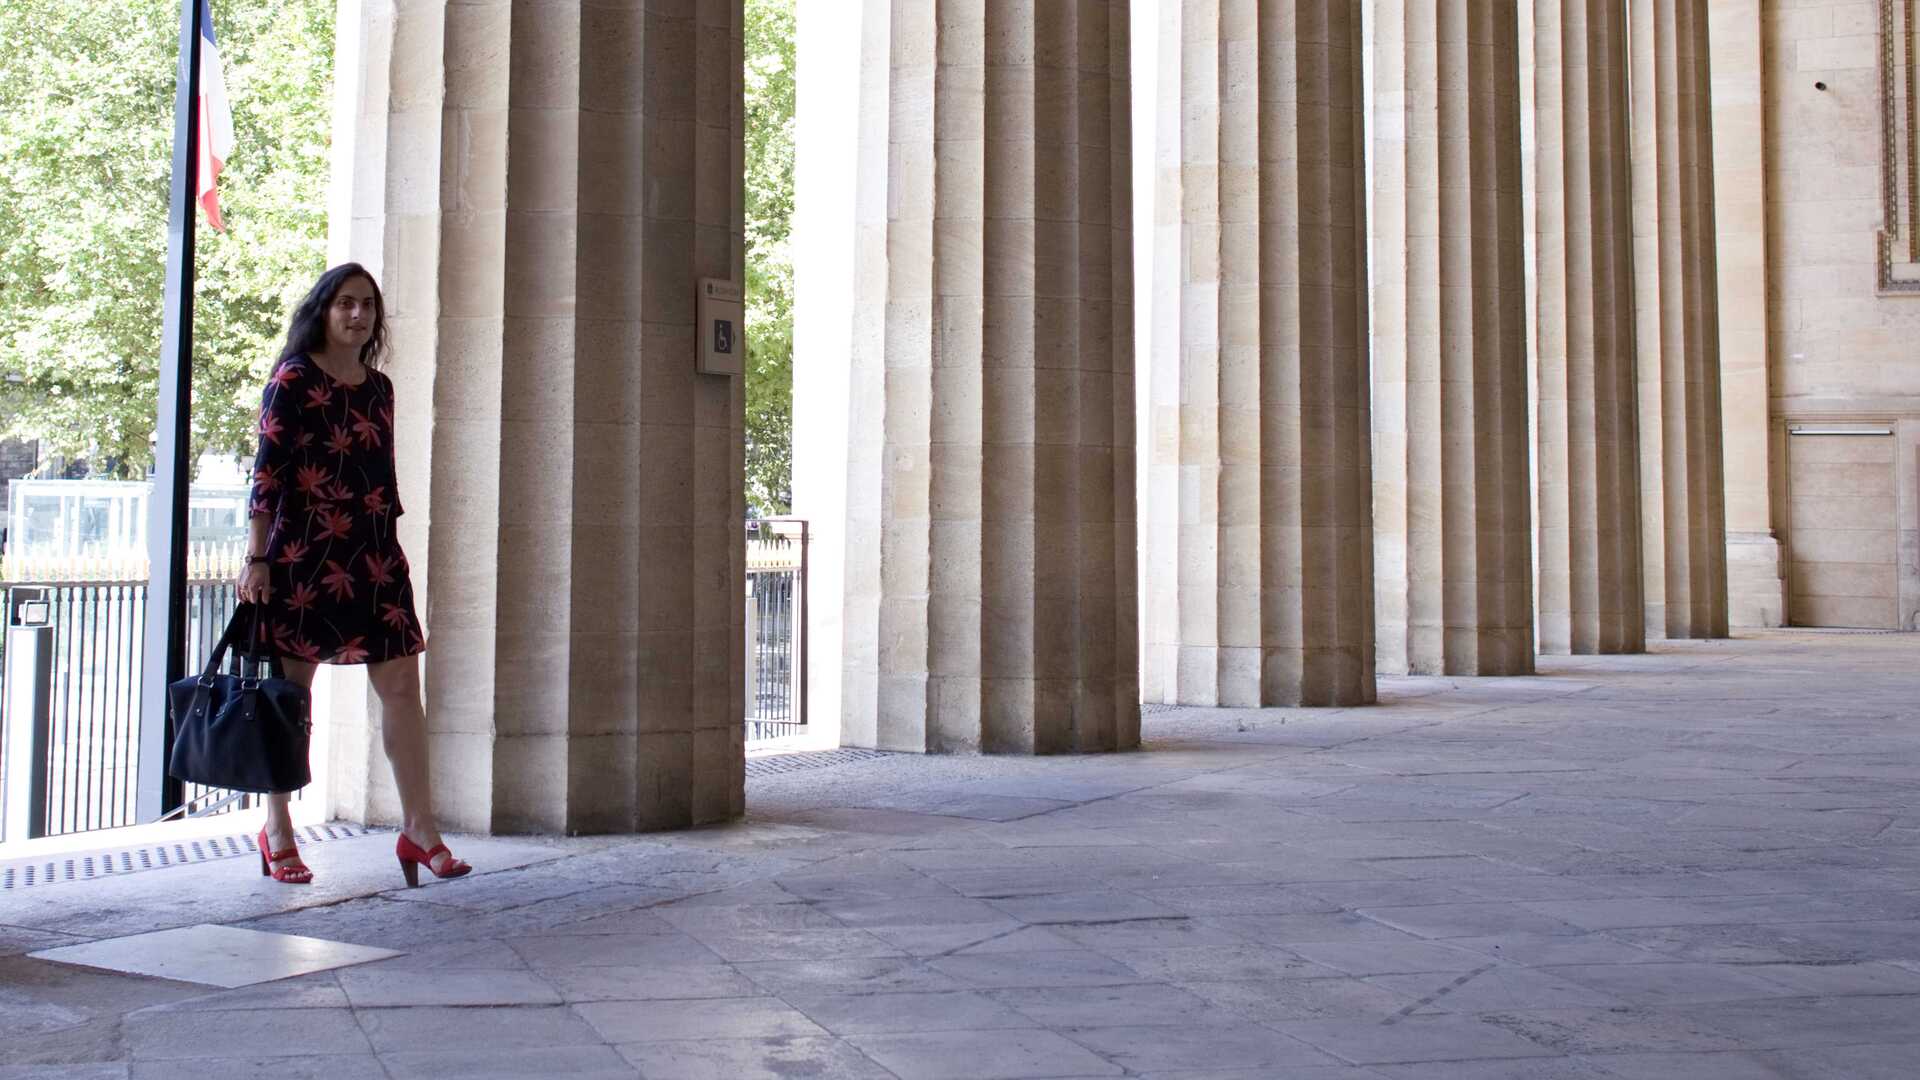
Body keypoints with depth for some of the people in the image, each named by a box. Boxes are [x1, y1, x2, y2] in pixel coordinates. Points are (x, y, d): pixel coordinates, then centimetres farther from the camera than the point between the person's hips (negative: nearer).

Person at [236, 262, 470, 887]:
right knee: (292, 688, 3)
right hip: (303, 549, -5)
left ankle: (419, 826, 2)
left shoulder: (379, 387, 15)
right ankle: (277, 830, 15)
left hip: (374, 553, 5)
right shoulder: (294, 378, -2)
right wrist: (257, 558, -11)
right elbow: (267, 471, -6)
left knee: (402, 682, -2)